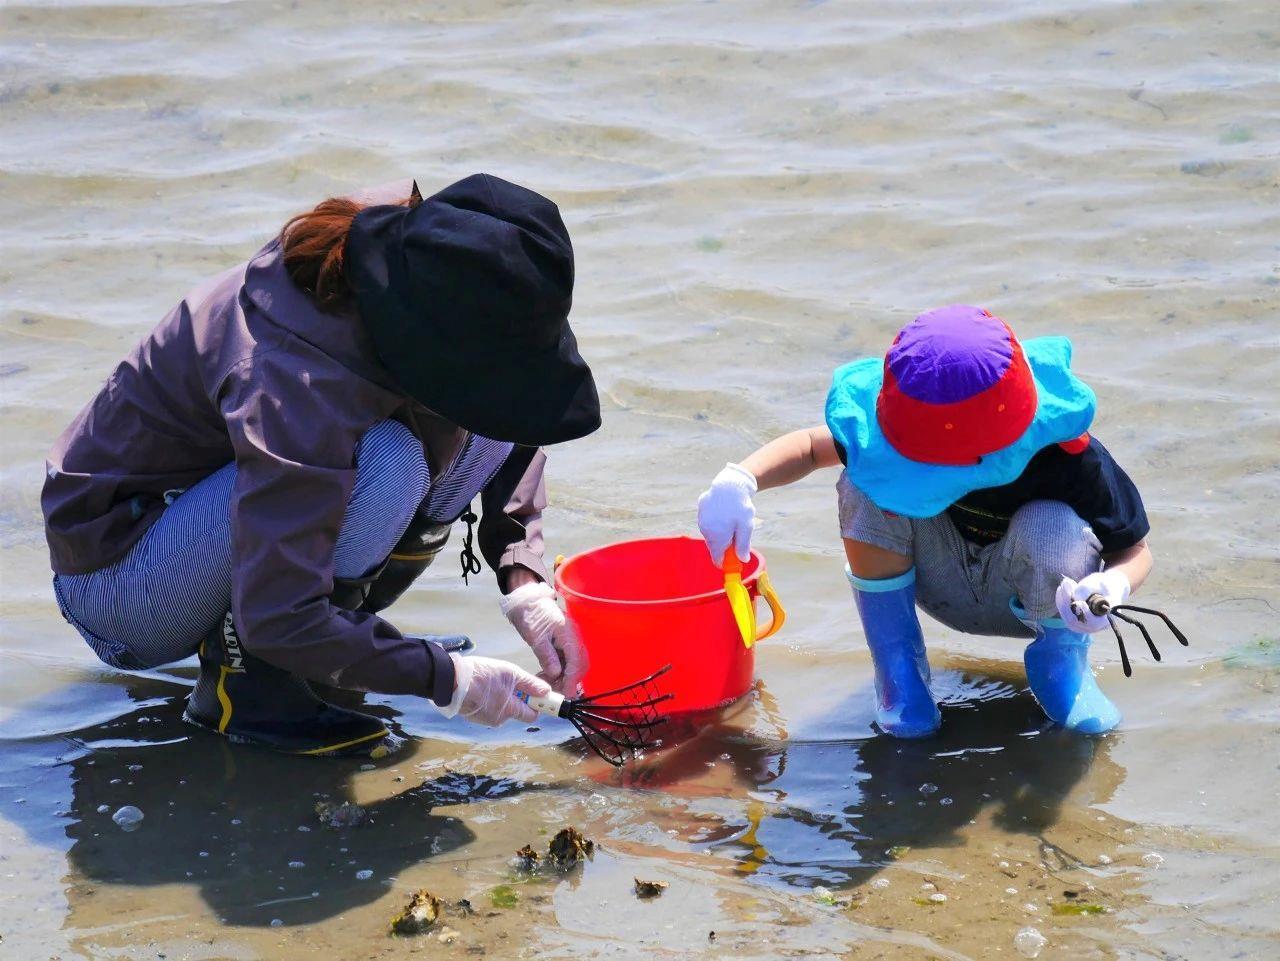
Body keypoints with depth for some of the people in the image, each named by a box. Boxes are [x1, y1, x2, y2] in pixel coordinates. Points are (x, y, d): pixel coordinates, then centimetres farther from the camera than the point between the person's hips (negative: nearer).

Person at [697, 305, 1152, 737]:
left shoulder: (1069, 460, -32)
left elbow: (1135, 550, -18)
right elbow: (812, 446, -10)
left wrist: (1112, 586, -42)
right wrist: (739, 480, -29)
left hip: (1044, 596, -2)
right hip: (944, 586, 3)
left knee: (1052, 530, -38)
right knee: (863, 482, -25)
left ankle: (1060, 654, -5)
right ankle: (897, 663, -11)